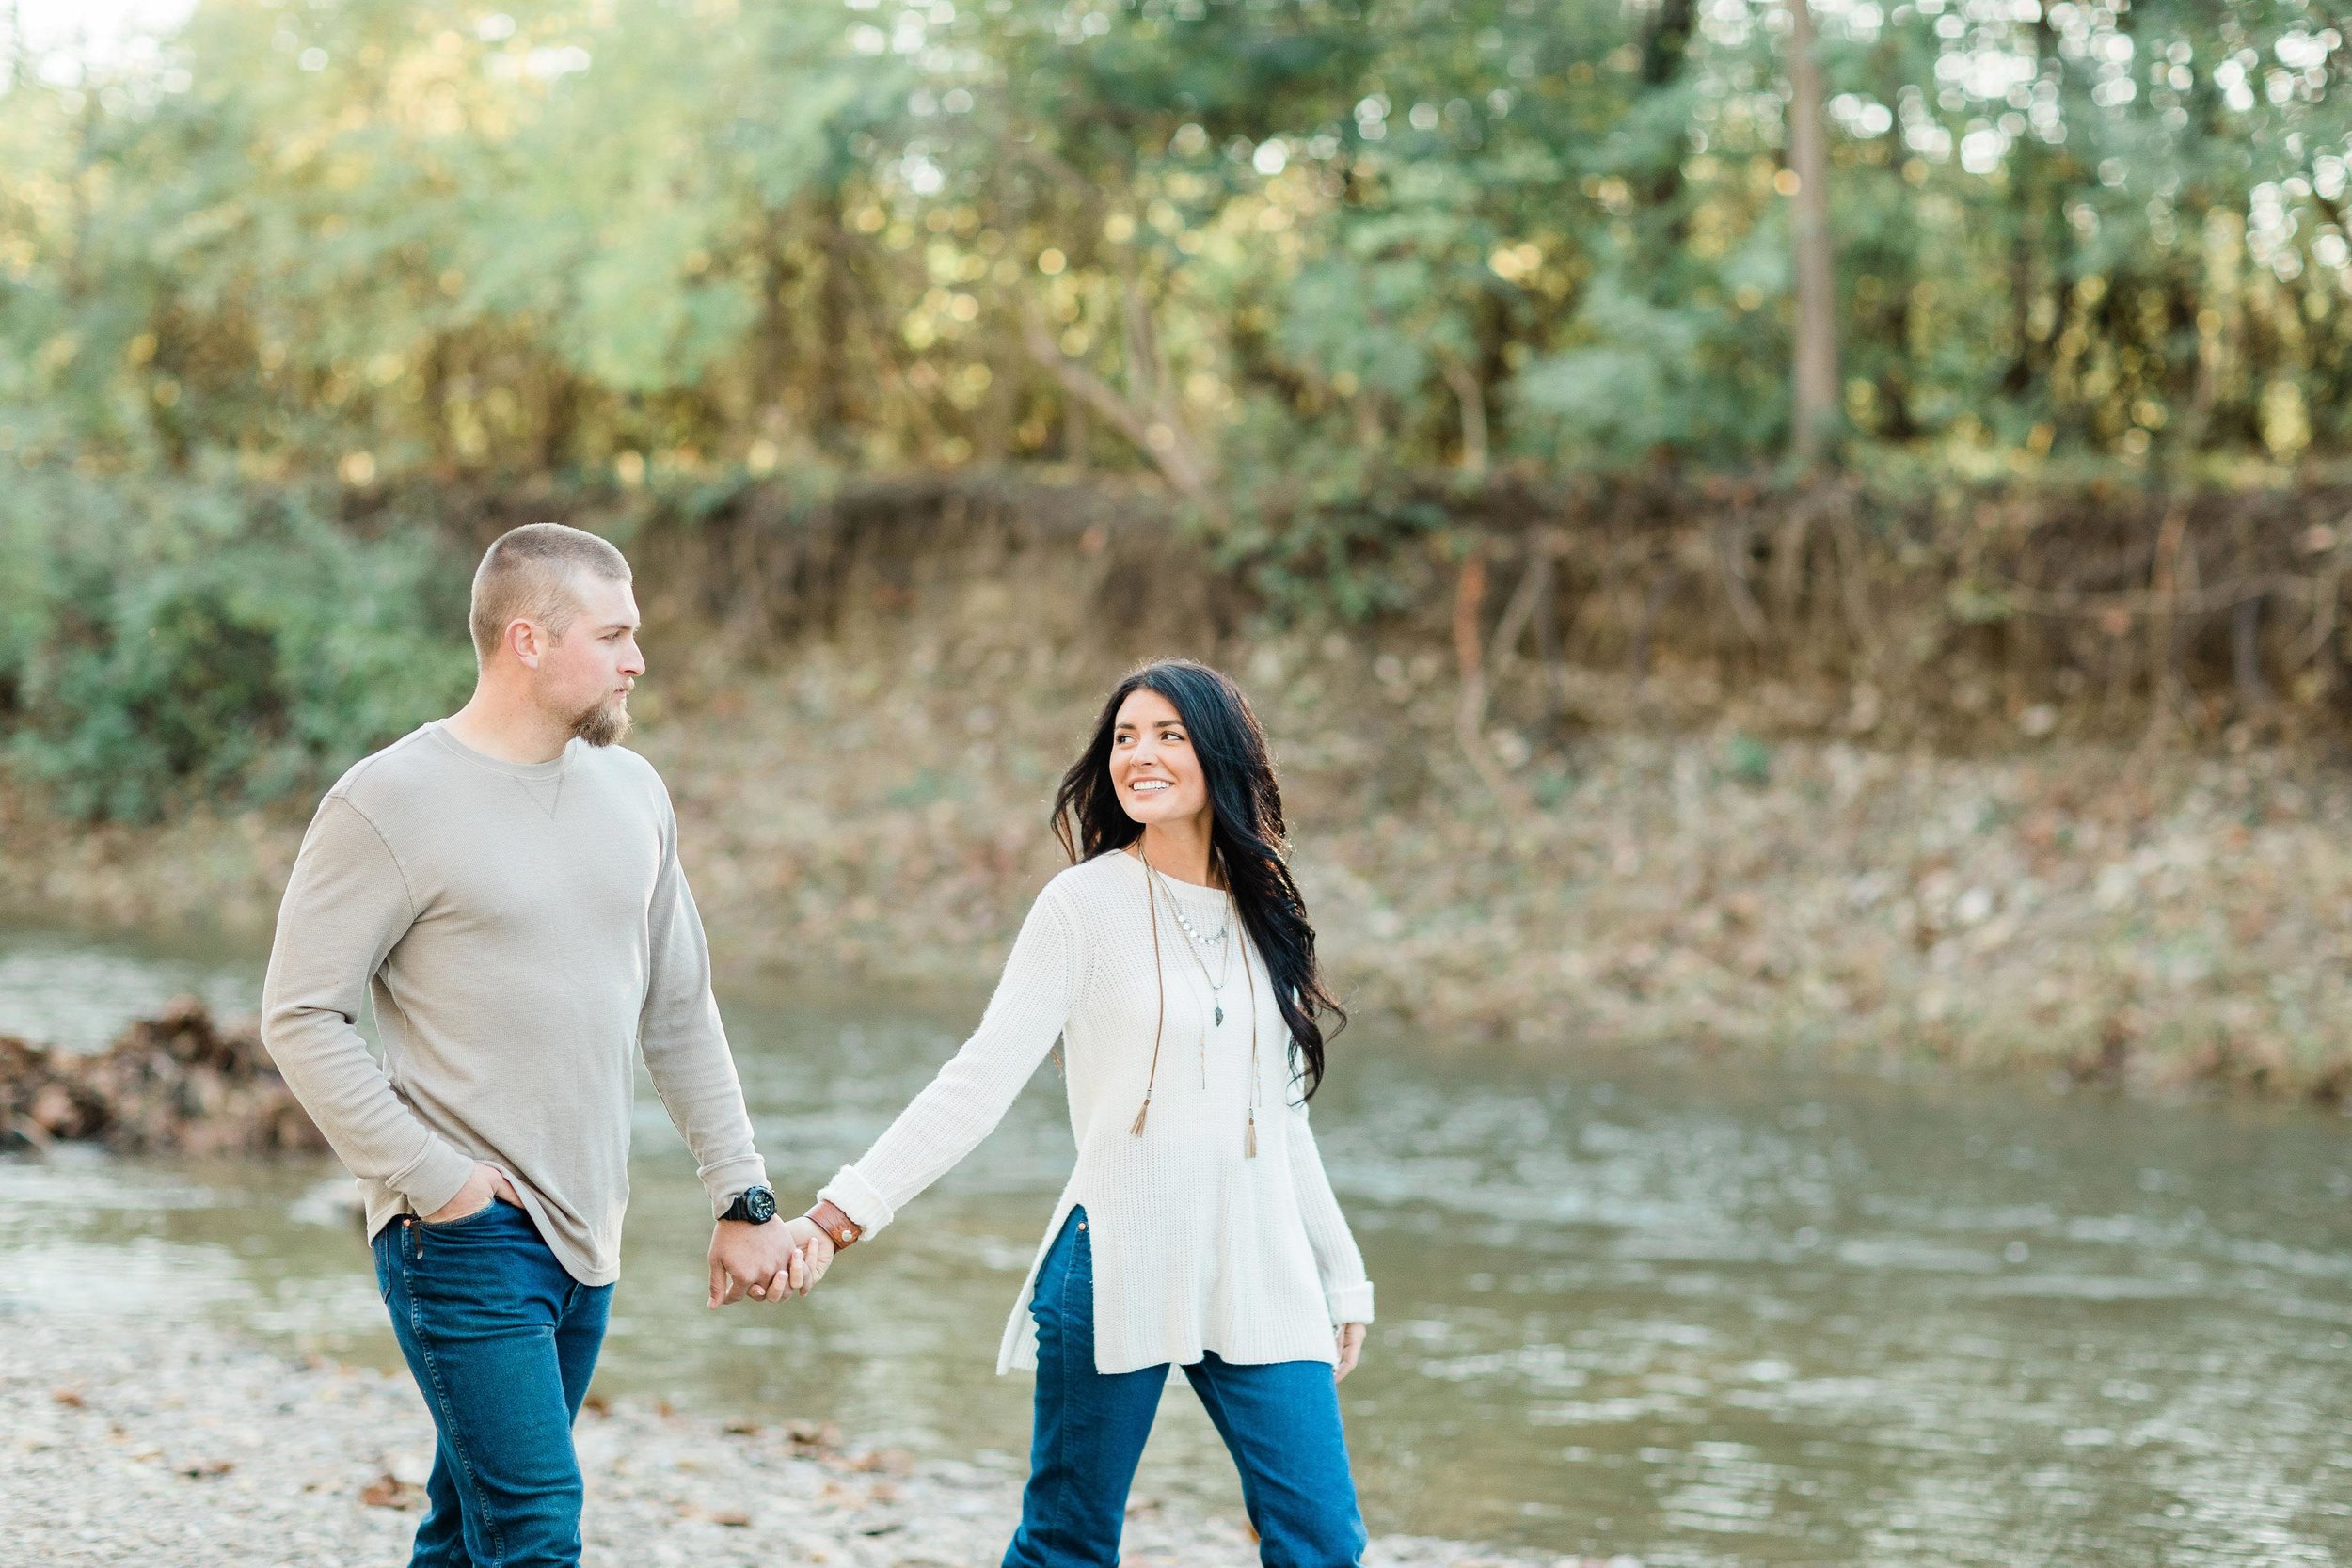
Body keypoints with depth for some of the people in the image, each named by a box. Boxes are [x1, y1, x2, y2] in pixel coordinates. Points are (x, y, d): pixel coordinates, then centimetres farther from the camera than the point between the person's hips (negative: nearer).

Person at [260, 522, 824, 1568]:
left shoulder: (632, 792, 11)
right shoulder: (387, 803, -9)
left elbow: (680, 1015, 17)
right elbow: (300, 1020, -9)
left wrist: (741, 1199, 12)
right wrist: (429, 1175, -15)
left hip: (586, 1238, 6)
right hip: (466, 1236, -6)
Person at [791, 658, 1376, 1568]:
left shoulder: (1262, 912, 11)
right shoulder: (1087, 903, -3)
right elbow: (983, 1079, -8)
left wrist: (1342, 1279, 21)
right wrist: (853, 1203, -18)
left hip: (1259, 1277, 4)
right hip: (1119, 1270, -4)